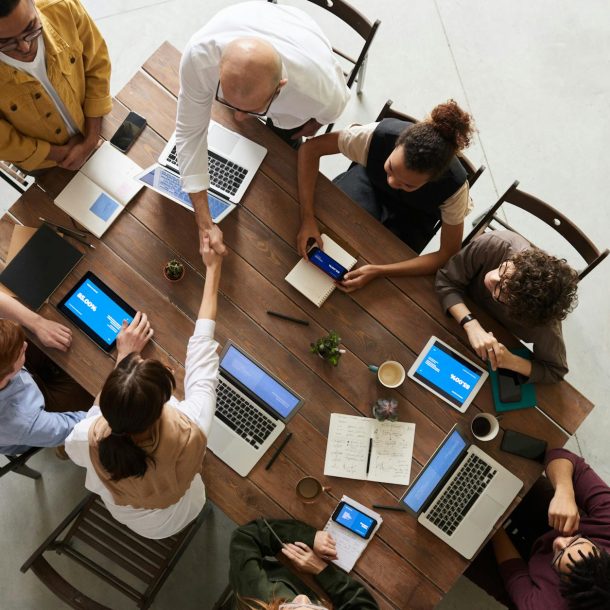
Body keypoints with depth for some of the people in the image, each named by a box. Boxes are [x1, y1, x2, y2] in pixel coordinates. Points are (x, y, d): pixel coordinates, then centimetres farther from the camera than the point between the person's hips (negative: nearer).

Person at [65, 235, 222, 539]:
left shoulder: (89, 440, -42)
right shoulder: (190, 432, -46)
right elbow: (202, 349, -31)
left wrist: (124, 357, -14)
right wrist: (213, 268, -18)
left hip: (122, 514, 0)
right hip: (178, 516, 0)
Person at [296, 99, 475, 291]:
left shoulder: (454, 186, -38)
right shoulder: (378, 135, -39)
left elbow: (449, 254, -29)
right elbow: (310, 148, -29)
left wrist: (378, 271, -39)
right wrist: (307, 218, -39)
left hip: (413, 216, -1)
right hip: (371, 180, 2)